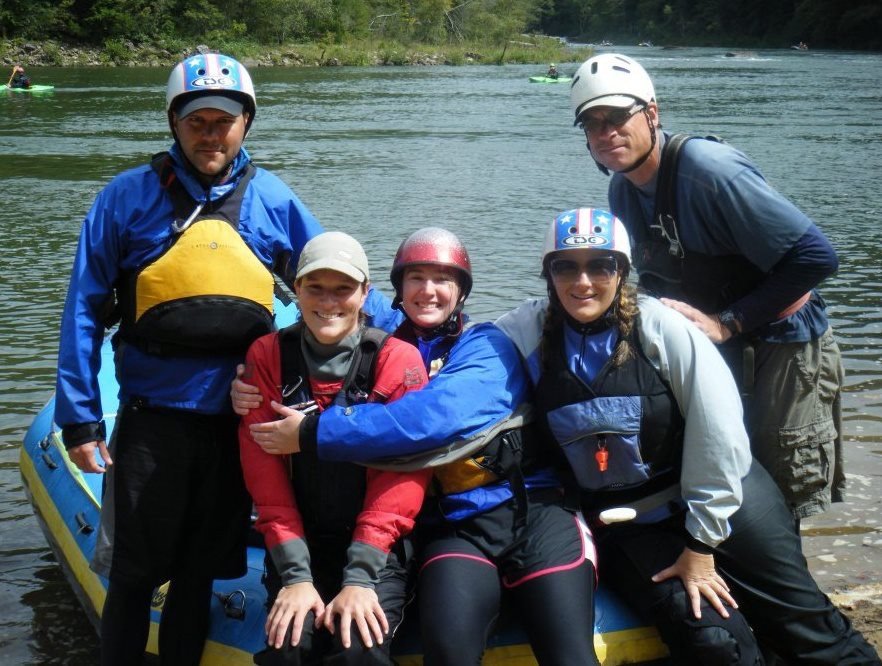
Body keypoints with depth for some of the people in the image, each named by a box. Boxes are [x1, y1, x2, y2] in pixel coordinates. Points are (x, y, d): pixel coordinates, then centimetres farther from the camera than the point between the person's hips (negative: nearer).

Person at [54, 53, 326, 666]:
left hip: (238, 423, 2)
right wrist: (80, 419, -6)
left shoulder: (273, 200, 2)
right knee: (134, 575, 8)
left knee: (199, 573, 16)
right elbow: (84, 311, -3)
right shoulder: (130, 196, -4)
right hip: (152, 423, -2)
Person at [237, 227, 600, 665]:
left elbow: (437, 416, -16)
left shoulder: (486, 347, 3)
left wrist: (314, 434, -16)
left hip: (532, 510, -1)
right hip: (453, 527, 2)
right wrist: (252, 397, -6)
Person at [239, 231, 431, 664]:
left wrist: (360, 577, -18)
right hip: (299, 546, 2)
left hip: (377, 549, -1)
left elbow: (402, 476, -10)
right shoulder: (267, 356, -1)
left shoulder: (398, 360, -6)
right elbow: (265, 472, -5)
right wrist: (296, 575, -14)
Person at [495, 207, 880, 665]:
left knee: (803, 623, -1)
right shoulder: (529, 333, -4)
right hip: (625, 528, 1)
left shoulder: (660, 326, -12)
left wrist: (702, 543, -12)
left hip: (714, 497, 0)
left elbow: (719, 429, -13)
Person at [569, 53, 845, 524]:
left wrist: (727, 322, -23)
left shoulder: (707, 167, -24)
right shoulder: (623, 190, 1)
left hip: (781, 352, -7)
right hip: (710, 356, 7)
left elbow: (815, 256, -27)